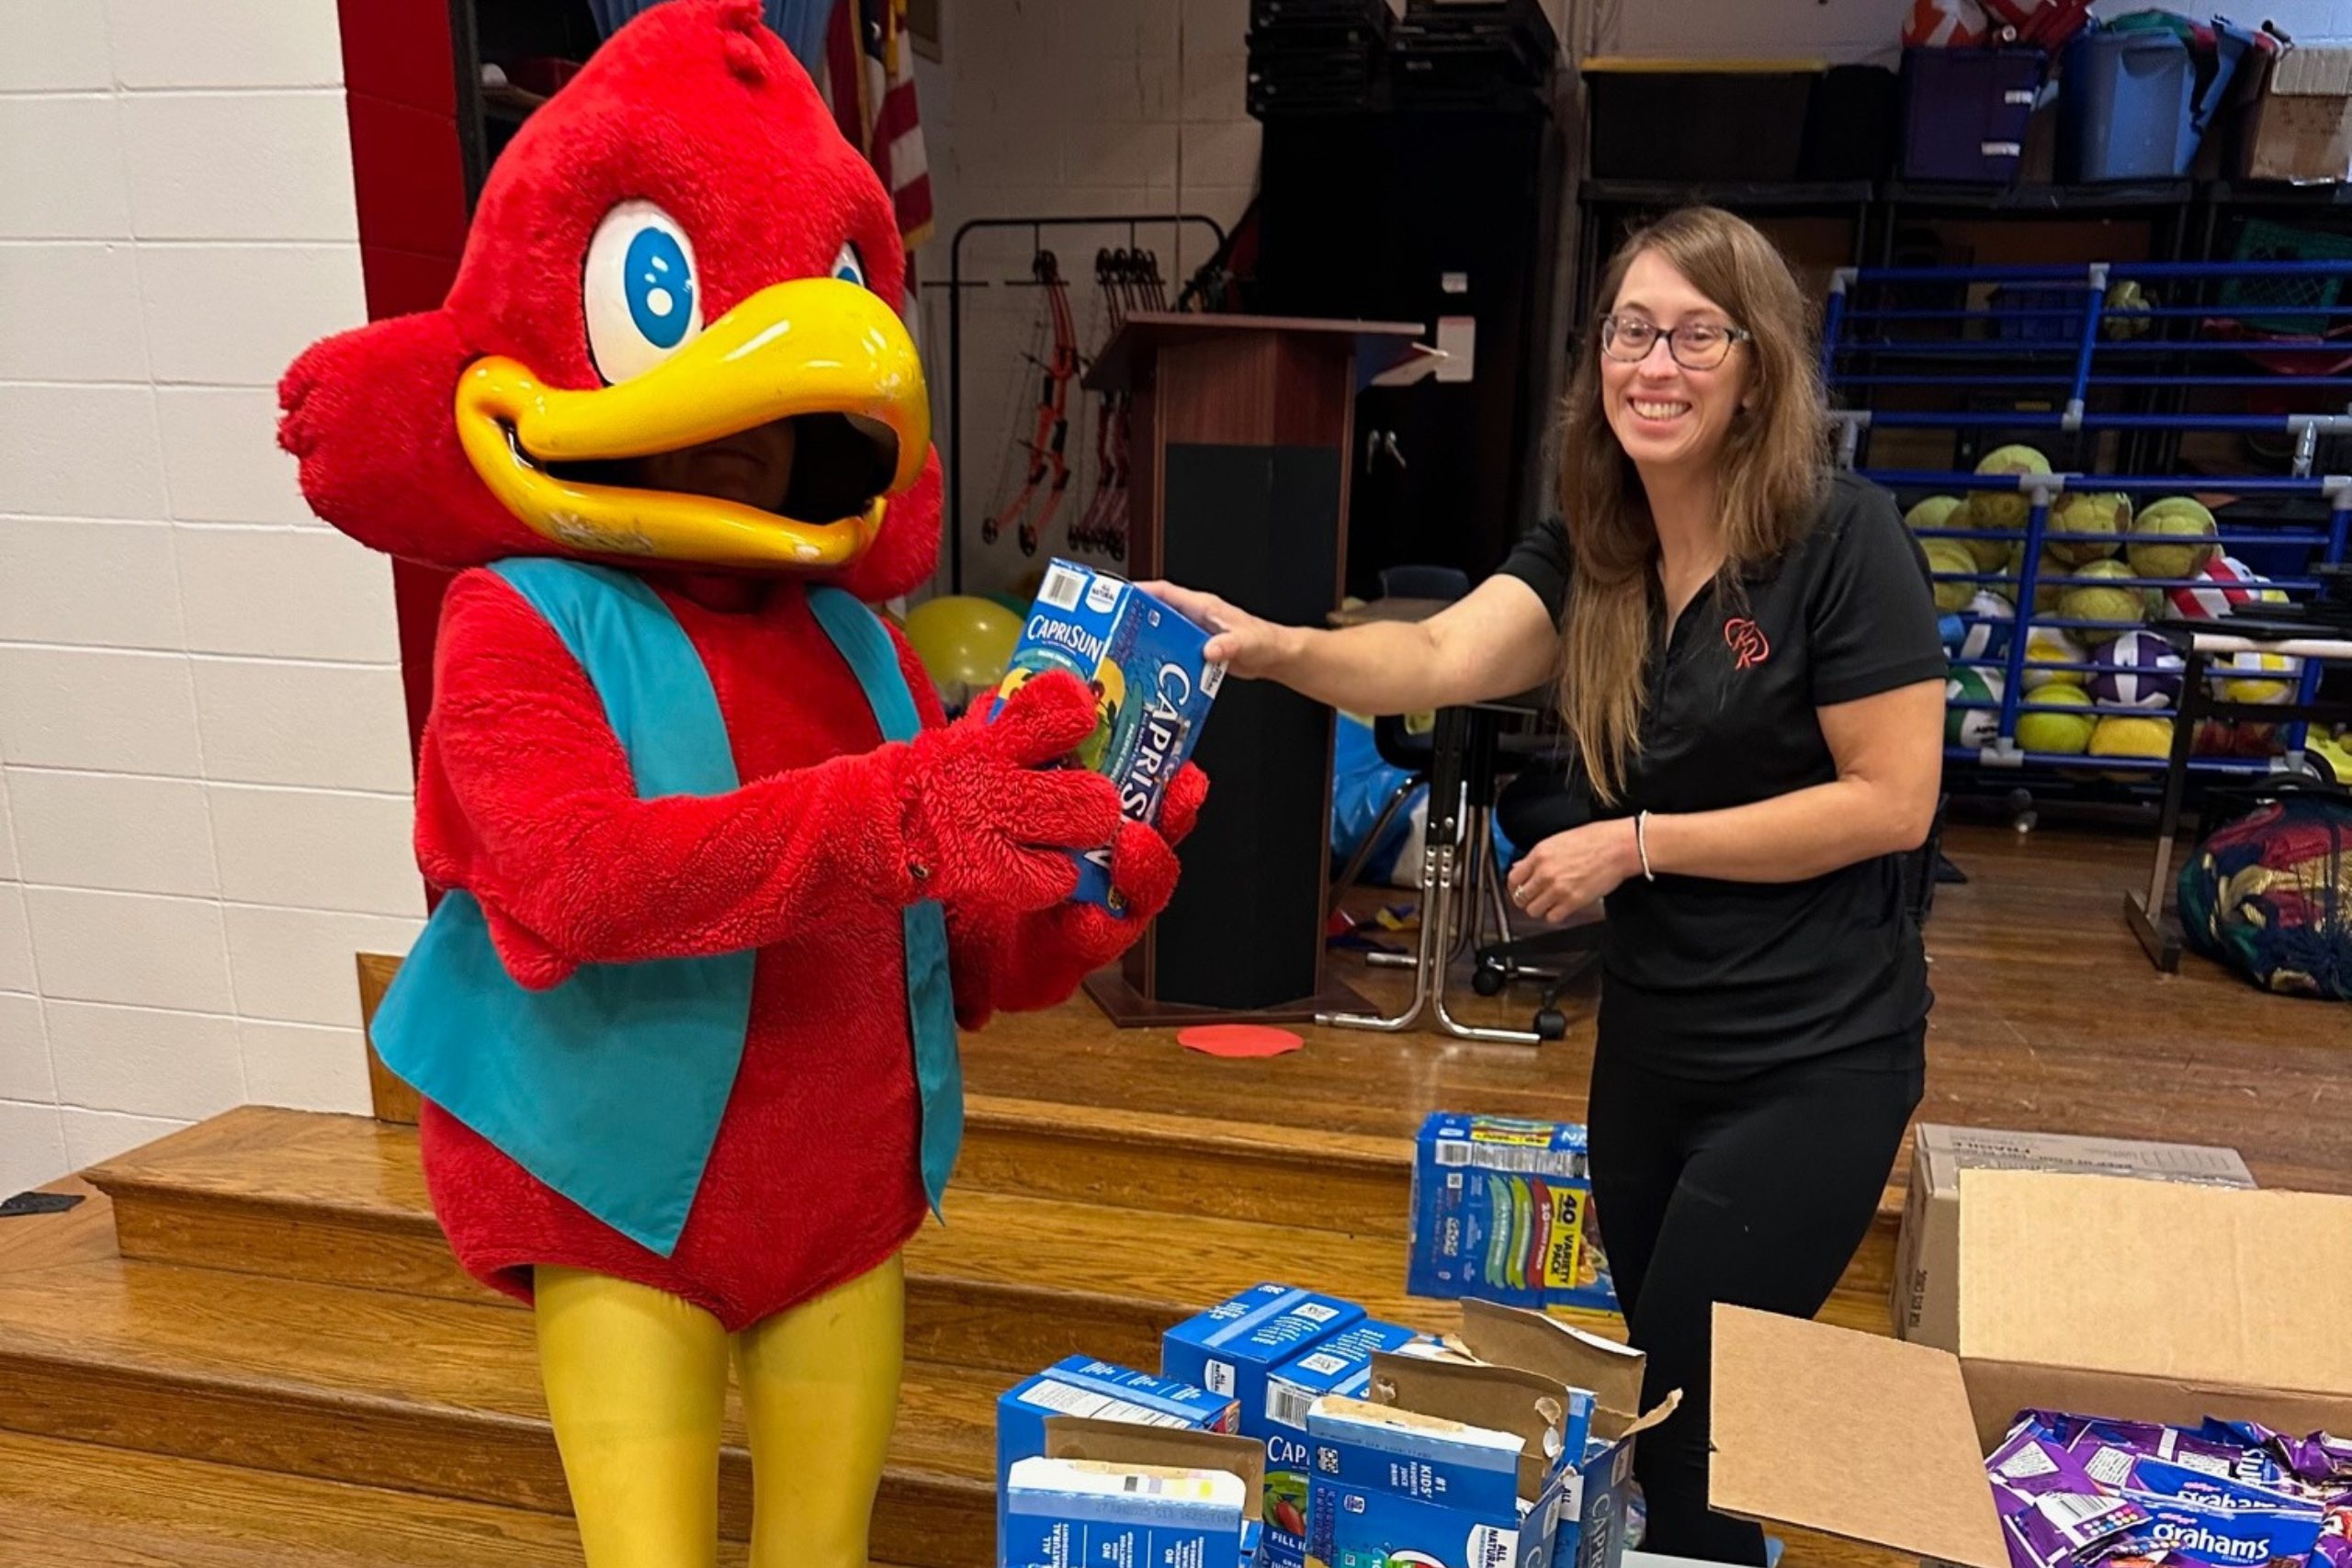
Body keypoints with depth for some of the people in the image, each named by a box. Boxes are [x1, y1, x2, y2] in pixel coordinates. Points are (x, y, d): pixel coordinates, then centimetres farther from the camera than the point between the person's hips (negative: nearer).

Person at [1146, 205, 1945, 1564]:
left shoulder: (1844, 539, -16)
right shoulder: (1589, 552, 0)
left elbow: (1892, 801, -17)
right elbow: (1441, 658, -17)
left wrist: (1637, 844, -18)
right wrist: (1276, 647, -36)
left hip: (1812, 1058, -6)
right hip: (1650, 1039, 6)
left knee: (1680, 1412, 1)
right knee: (1671, 1398, 21)